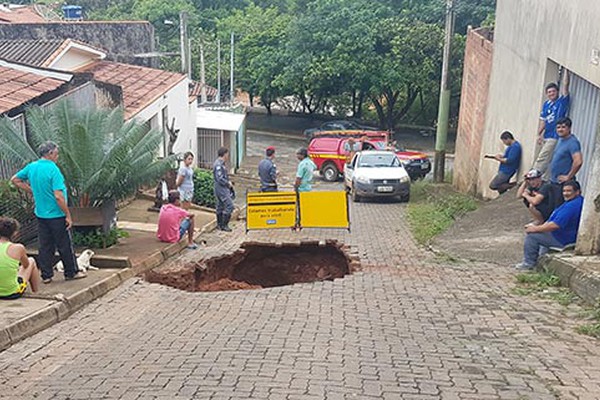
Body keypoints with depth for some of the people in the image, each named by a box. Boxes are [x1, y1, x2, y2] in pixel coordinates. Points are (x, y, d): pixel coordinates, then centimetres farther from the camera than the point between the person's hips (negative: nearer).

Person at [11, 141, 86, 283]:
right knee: (65, 245, 6)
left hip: (40, 214, 7)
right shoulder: (53, 169, -19)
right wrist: (68, 215, -15)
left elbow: (15, 180, 18)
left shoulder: (31, 167, 3)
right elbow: (58, 196, -23)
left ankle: (46, 275, 18)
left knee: (45, 246, 13)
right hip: (56, 215, -7)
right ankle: (71, 272, 17)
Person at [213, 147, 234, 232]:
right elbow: (220, 178, -24)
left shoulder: (221, 164, 14)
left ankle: (219, 225, 21)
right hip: (221, 189, -11)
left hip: (223, 188, 11)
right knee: (229, 206, -11)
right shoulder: (218, 164, -18)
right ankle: (224, 225, -7)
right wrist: (228, 184, -12)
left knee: (220, 206, 14)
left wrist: (228, 182, 9)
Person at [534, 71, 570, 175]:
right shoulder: (546, 104, 10)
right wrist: (539, 134, 6)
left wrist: (566, 69, -10)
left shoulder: (562, 101, -5)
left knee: (542, 158, -12)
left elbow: (565, 84, -13)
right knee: (547, 160, 10)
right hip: (546, 136, 6)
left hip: (555, 137, -6)